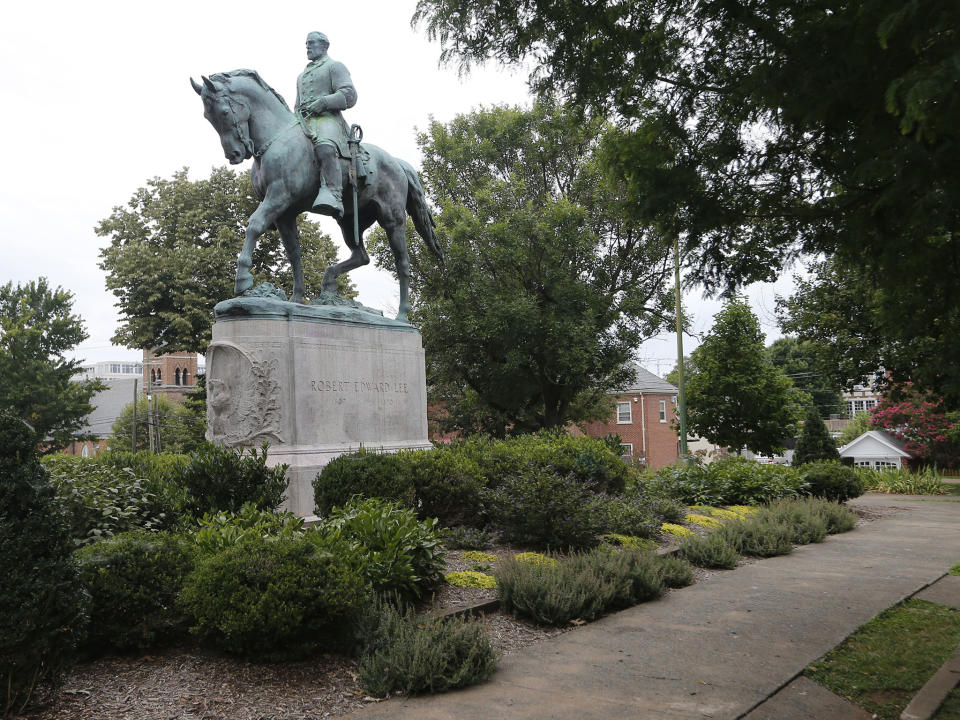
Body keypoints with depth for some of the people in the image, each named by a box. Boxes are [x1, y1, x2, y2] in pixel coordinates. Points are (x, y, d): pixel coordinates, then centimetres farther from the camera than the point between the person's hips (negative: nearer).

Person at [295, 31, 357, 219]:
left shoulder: (334, 66, 13)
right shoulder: (302, 75, 36)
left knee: (325, 148, -40)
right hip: (304, 122, 8)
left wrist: (322, 102, -13)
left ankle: (332, 195, -56)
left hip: (327, 119, -8)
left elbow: (349, 96, -2)